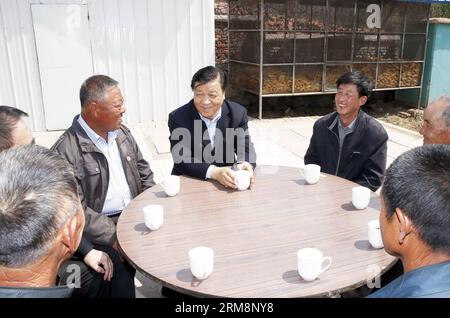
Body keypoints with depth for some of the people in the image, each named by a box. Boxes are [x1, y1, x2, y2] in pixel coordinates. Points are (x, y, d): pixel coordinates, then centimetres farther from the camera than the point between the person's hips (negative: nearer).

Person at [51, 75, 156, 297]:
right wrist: (114, 237, -22)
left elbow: (143, 169, 15)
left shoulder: (121, 132, 6)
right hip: (99, 228, -6)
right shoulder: (66, 151, -16)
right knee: (121, 266, -29)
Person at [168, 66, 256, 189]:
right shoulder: (177, 118, -10)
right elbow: (181, 160, -17)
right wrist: (214, 172, -33)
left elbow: (246, 149, -5)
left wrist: (245, 165, -30)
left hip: (227, 184, 2)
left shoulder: (238, 113, -3)